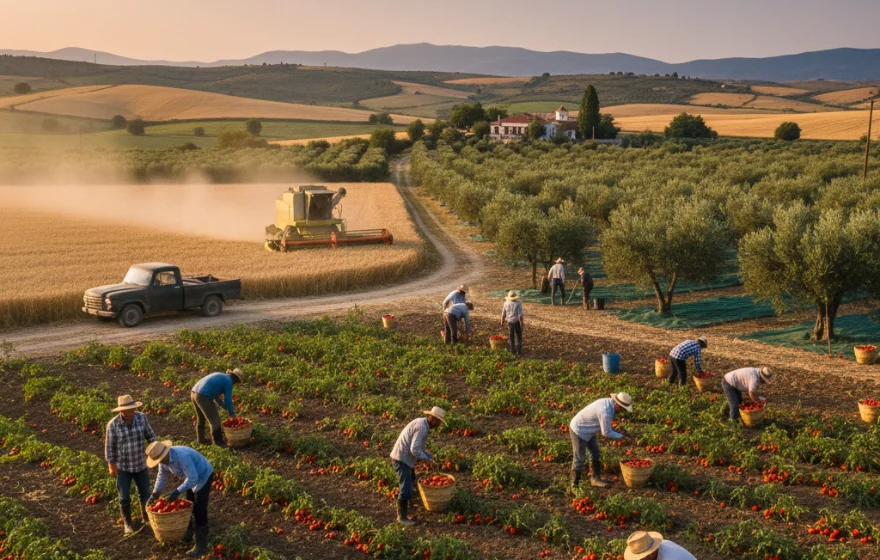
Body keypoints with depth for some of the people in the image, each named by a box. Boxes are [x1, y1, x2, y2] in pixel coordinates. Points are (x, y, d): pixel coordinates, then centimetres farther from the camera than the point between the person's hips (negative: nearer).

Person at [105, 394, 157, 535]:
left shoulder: (142, 417, -14)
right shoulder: (113, 425, -21)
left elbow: (150, 436, 0)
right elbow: (109, 446, -11)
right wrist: (111, 466, -8)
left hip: (140, 464, 3)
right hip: (122, 466, -3)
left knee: (145, 493, 15)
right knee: (124, 497, 8)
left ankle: (146, 518, 37)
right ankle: (128, 523, 30)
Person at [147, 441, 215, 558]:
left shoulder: (182, 456, -39)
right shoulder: (164, 458, -11)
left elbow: (193, 478, -38)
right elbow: (162, 475, 5)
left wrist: (178, 491, -39)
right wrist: (156, 492, -2)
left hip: (203, 476, -9)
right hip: (191, 478, 9)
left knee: (199, 511, -9)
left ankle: (201, 545, -2)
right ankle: (188, 534, 43)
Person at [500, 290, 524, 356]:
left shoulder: (506, 303, -9)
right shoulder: (518, 304, -20)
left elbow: (503, 314, -2)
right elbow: (520, 315, -21)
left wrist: (502, 322, 12)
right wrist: (521, 325, -13)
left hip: (510, 322, 3)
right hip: (517, 322, -3)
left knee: (511, 337, 17)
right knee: (519, 337, 13)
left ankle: (512, 350, 21)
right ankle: (518, 350, 10)